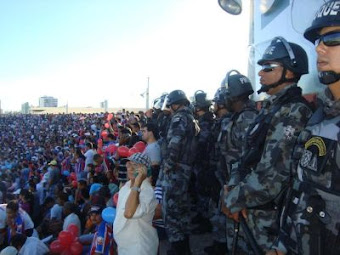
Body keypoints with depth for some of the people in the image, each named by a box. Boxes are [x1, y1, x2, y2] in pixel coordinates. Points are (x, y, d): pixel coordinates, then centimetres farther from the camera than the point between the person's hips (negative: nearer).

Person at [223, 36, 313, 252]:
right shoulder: (273, 107, 9)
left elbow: (273, 176, -26)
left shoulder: (293, 112, -20)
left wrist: (234, 199, -14)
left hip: (269, 213, -8)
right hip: (254, 206, 8)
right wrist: (236, 190, 3)